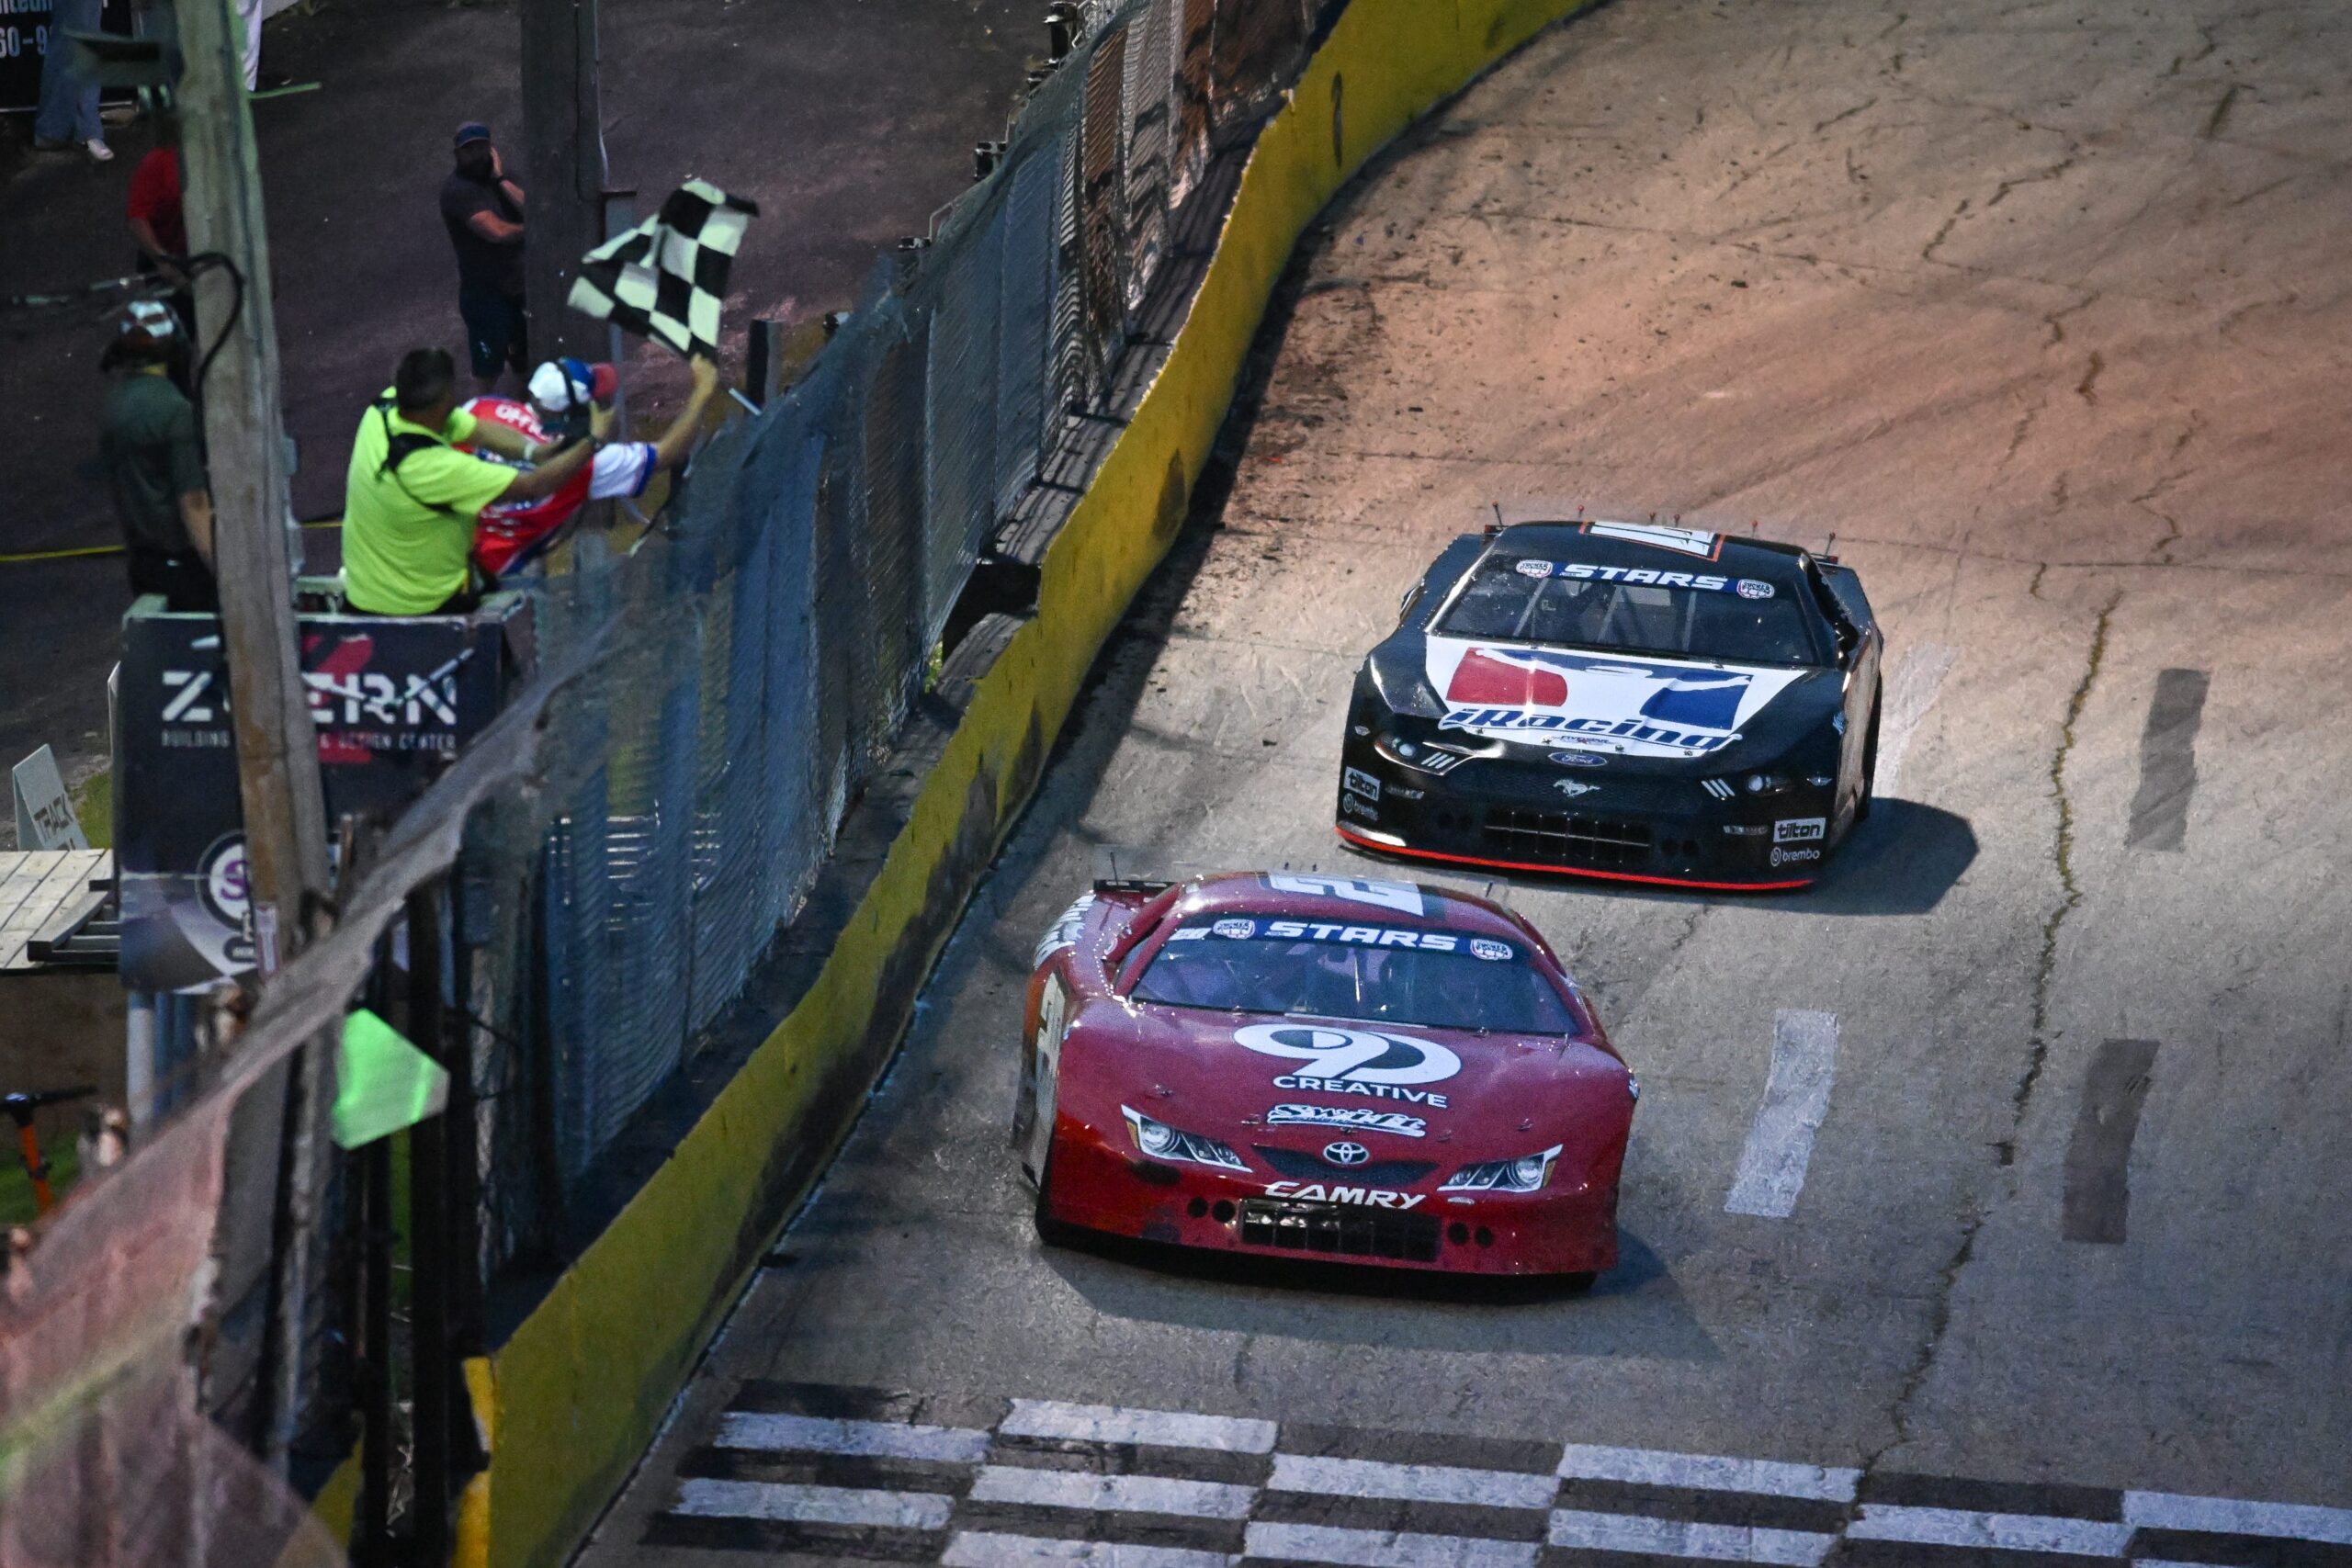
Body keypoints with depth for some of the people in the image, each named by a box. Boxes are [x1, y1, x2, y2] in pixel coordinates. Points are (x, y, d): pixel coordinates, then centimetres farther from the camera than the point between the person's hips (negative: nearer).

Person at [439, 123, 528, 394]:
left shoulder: (500, 177, 9)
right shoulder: (457, 189, -15)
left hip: (519, 290, 7)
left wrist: (501, 179, -11)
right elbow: (497, 231, -24)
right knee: (488, 377, -2)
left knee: (526, 371, 17)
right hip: (485, 293, -7)